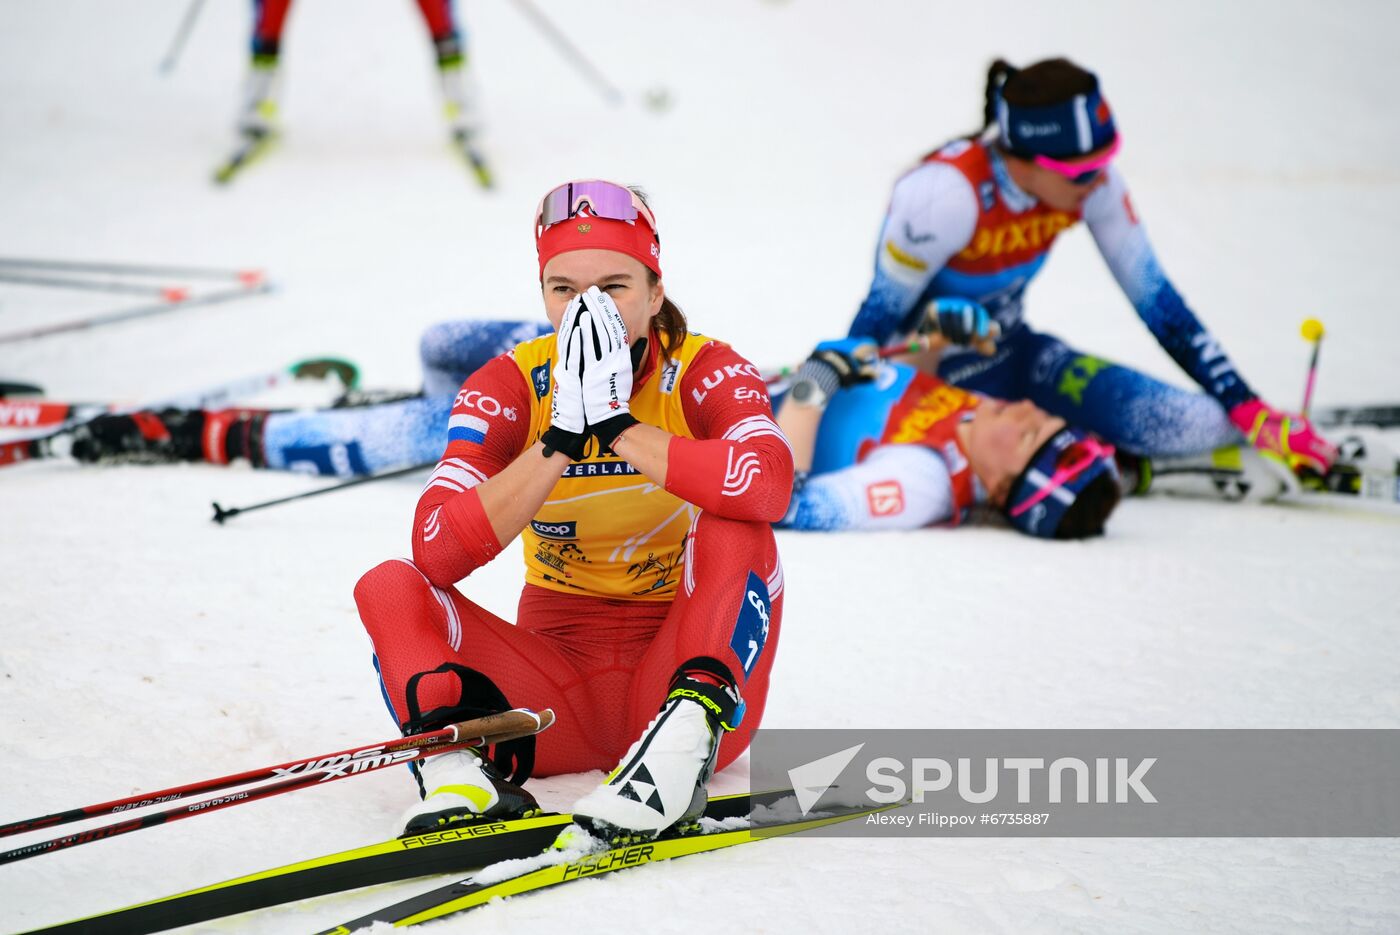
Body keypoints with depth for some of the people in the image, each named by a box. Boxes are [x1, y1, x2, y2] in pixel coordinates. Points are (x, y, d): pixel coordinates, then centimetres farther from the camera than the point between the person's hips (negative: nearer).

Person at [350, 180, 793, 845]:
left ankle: (682, 745, -42)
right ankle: (457, 762, -43)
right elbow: (436, 553, -19)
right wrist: (562, 438, -27)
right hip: (557, 685, 2)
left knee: (733, 529, -27)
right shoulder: (507, 387, -3)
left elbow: (767, 484, -33)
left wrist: (616, 425, -30)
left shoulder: (707, 375, -8)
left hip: (686, 668, -2)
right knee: (388, 588, -17)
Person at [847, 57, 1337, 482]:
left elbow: (1154, 297, -4)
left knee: (1200, 424, -19)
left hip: (1013, 357, 5)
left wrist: (1250, 410, -6)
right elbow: (878, 319, -20)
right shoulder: (949, 194, -31)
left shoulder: (1089, 179, -12)